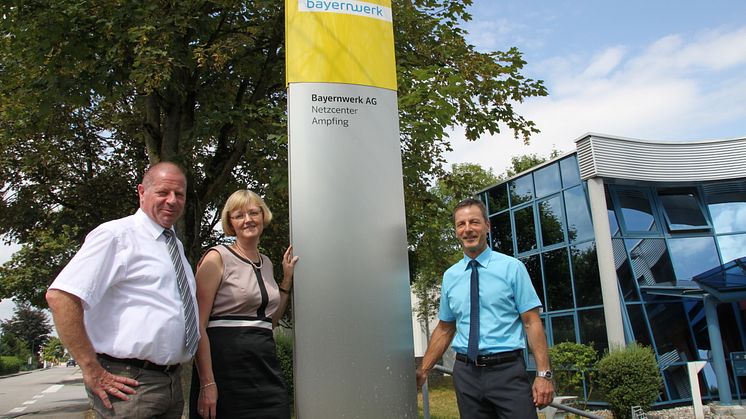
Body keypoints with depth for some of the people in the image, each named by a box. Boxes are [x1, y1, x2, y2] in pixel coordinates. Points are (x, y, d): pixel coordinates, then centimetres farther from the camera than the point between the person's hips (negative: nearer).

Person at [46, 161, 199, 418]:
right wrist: (92, 372, -18)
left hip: (172, 383, 8)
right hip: (129, 385, -7)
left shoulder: (176, 246, 15)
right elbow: (59, 296, -19)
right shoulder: (116, 235, -10)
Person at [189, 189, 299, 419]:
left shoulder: (266, 263, 14)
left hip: (266, 363, 6)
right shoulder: (217, 257, -5)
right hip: (226, 360, -6)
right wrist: (207, 383, -19)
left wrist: (287, 279, 15)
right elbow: (199, 324, -12)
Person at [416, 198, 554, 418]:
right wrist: (423, 371, 12)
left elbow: (532, 322, -4)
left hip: (508, 370, -3)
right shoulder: (450, 276, 8)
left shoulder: (512, 267, -2)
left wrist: (544, 374, -11)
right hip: (466, 373, 3)